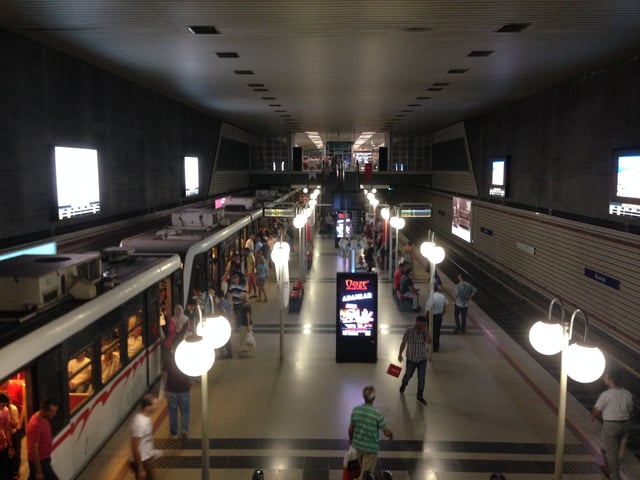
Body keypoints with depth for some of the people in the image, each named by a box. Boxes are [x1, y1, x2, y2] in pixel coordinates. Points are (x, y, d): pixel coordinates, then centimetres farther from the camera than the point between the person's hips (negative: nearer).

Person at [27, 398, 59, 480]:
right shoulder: (35, 424, -28)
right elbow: (34, 449, -25)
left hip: (43, 459, 9)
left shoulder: (44, 418, 0)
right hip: (39, 461, -9)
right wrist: (39, 471, -22)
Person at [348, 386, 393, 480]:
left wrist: (351, 439, 17)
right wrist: (391, 435, 8)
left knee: (362, 467, 31)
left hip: (357, 444, 5)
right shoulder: (377, 414, -25)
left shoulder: (355, 410, -13)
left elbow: (351, 429, -2)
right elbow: (387, 433, -15)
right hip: (371, 447, -5)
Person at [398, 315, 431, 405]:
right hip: (411, 359, 0)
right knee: (408, 375, 18)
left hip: (422, 360, 1)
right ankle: (404, 384, 52)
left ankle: (420, 396, 26)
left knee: (421, 379, 6)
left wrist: (426, 331, -31)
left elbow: (429, 342, -29)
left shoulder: (424, 332, -12)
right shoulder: (409, 331, -14)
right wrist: (400, 354, -1)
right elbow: (403, 343, -3)